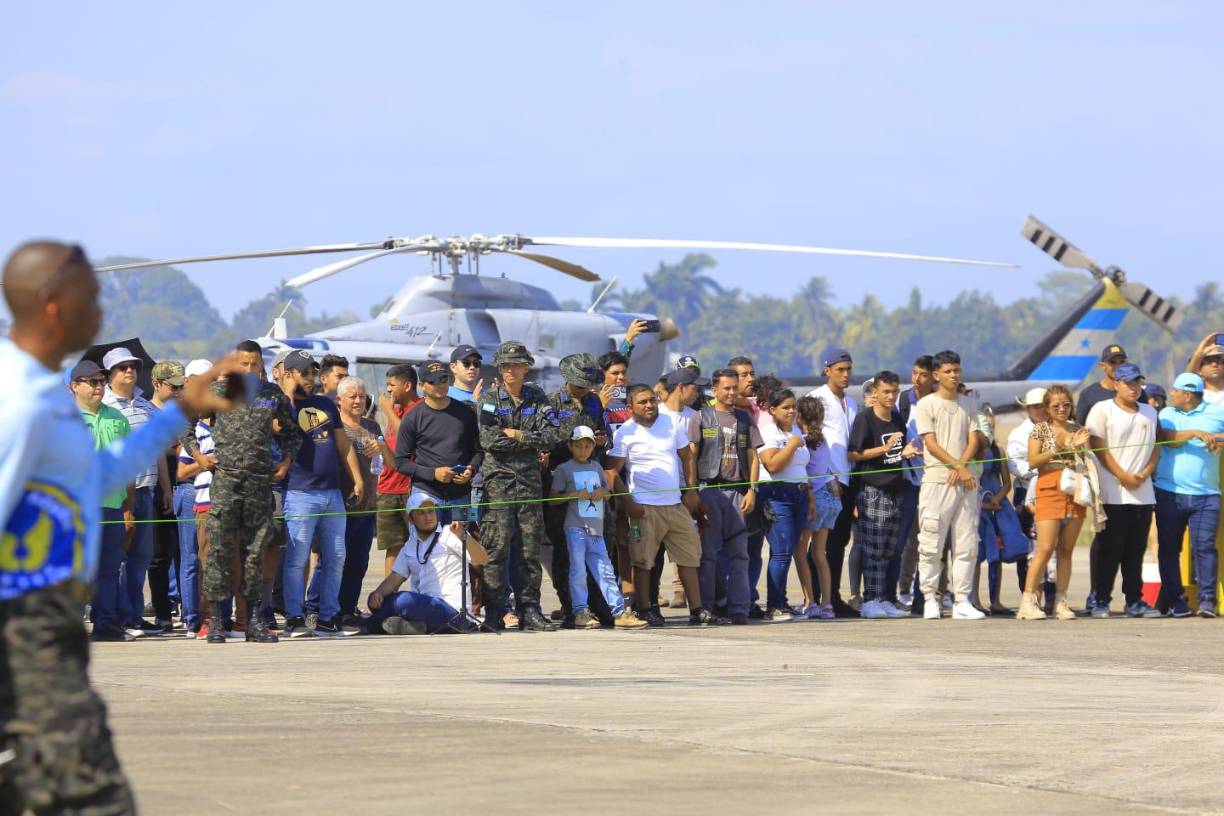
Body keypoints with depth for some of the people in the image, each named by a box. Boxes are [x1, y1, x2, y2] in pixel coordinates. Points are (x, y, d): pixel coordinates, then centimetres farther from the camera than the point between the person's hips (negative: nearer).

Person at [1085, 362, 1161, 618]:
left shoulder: (1149, 413, 16)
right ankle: (1101, 601, -2)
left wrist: (1145, 474, -3)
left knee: (1136, 549, 6)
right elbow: (1099, 448, -6)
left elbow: (1156, 448, 15)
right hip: (1113, 493, -5)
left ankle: (1135, 601, 10)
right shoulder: (1102, 410, -1)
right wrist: (1123, 476, -13)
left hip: (1143, 490, 5)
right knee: (1111, 549, -6)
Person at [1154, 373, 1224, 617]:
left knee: (1204, 546, -9)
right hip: (1169, 493, 2)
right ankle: (1175, 600, 9)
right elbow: (1165, 437, -9)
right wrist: (1195, 433, -18)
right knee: (1169, 548, 3)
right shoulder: (1167, 414, 10)